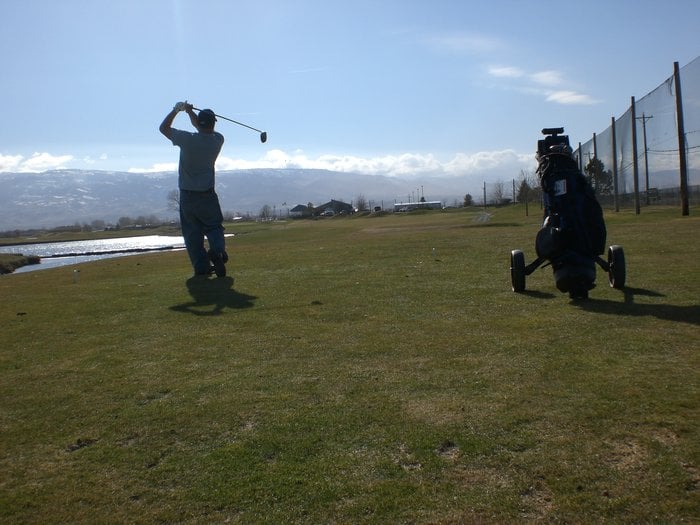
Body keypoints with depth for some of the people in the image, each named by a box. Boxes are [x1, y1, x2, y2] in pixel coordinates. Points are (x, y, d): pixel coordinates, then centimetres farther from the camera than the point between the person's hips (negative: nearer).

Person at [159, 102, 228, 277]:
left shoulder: (187, 139, -13)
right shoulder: (217, 140, -5)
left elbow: (163, 128, 4)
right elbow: (205, 129, 18)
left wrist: (177, 110, 12)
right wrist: (190, 111, 15)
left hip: (187, 196, -1)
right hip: (207, 195, 1)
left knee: (192, 233, 7)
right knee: (214, 227, 9)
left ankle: (201, 266, 2)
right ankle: (217, 250, -20)